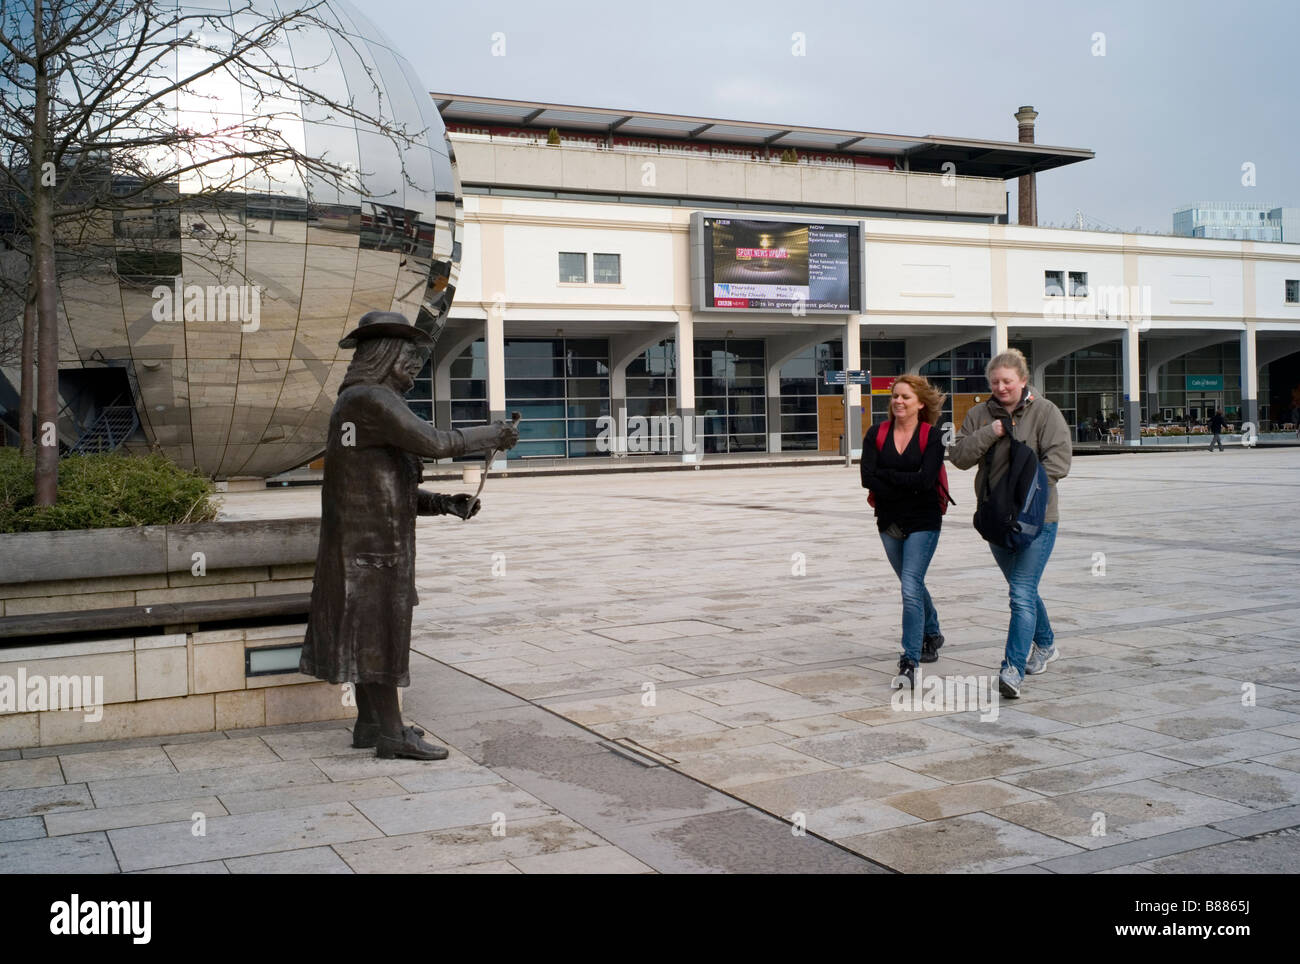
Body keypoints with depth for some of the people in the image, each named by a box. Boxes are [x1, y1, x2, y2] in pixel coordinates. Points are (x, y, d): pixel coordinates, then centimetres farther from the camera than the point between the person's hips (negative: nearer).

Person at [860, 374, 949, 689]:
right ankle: (932, 635, 46)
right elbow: (867, 477, -11)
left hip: (922, 522, -5)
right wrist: (907, 484, -15)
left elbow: (926, 480, -21)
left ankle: (909, 664, -13)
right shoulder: (877, 433, 0)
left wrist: (886, 476, -15)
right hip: (889, 522, 5)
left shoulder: (932, 436, -8)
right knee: (913, 584, 21)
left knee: (911, 589, -15)